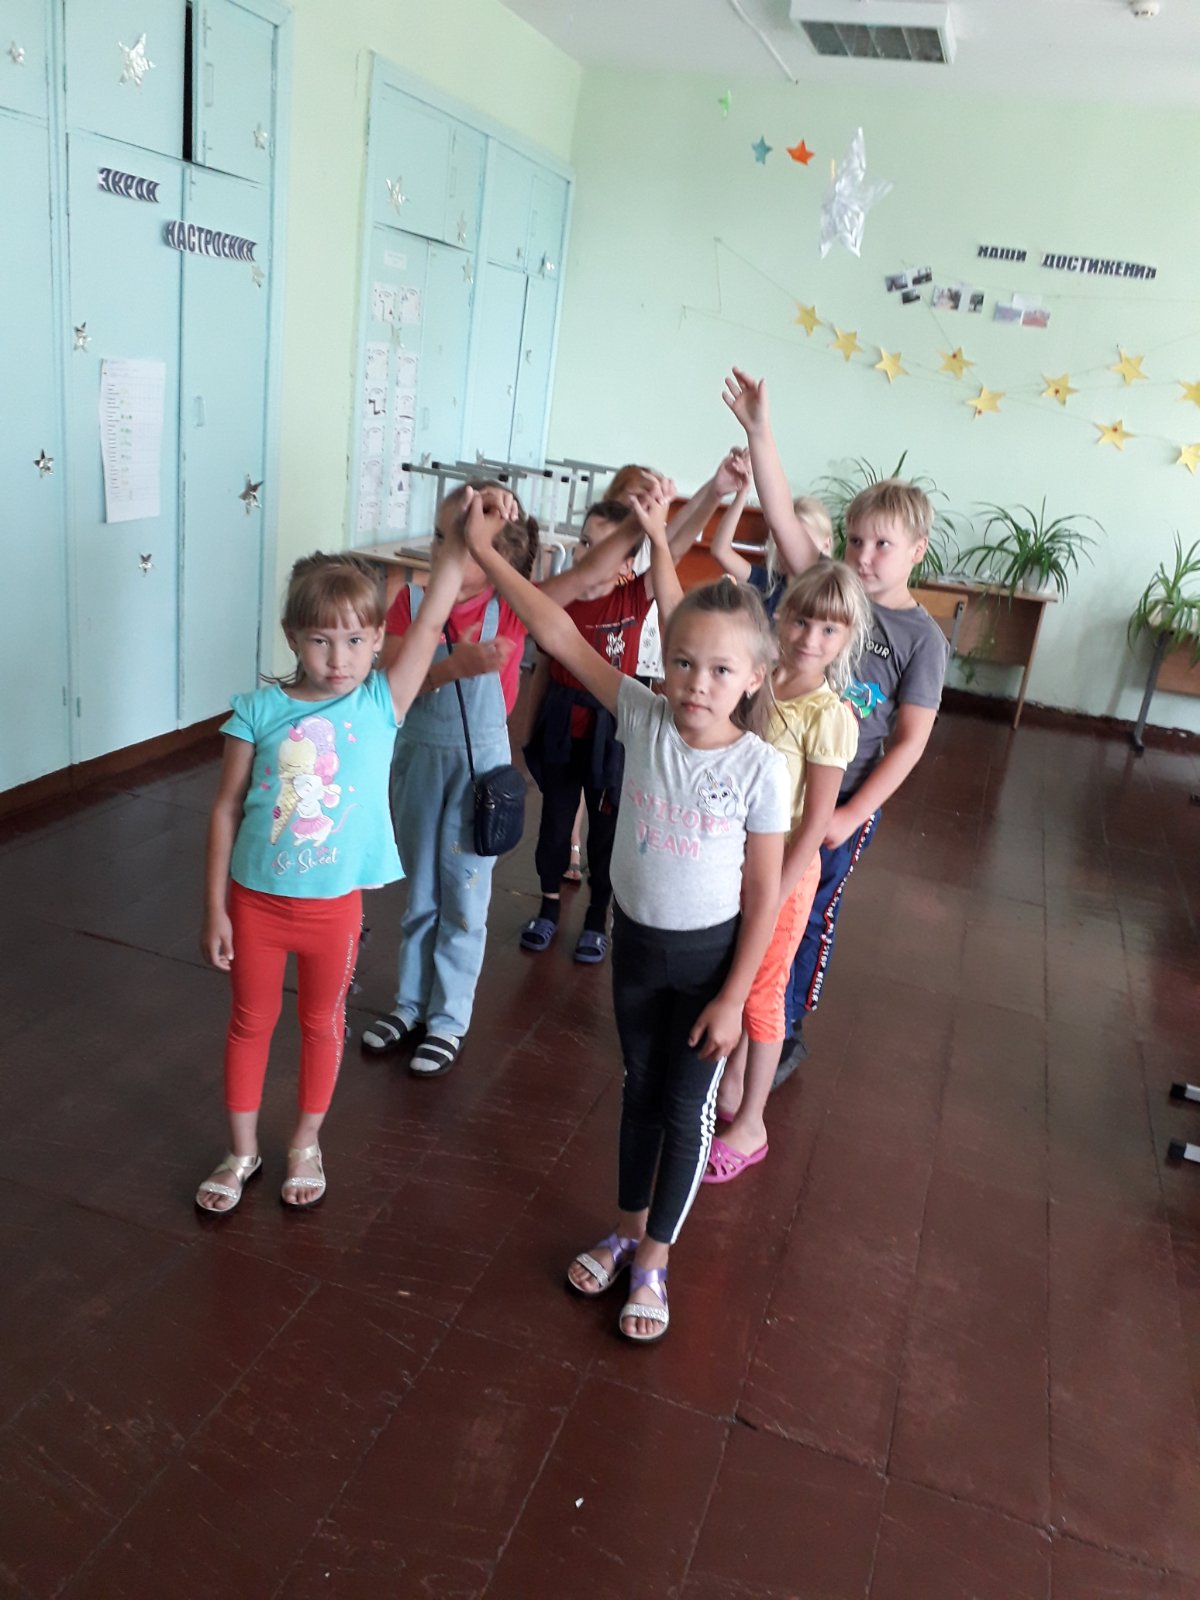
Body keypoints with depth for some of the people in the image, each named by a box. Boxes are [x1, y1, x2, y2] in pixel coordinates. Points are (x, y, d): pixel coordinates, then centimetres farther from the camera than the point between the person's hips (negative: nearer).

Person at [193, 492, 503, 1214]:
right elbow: (227, 809, -5)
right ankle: (243, 1151, 39)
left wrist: (463, 536, -30)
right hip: (254, 900, 0)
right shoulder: (260, 710, -10)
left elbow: (433, 620, -20)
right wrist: (215, 909, -4)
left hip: (335, 903, 0)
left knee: (323, 1023, 19)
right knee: (250, 1023, 18)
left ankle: (306, 1146, 42)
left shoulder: (380, 705, -11)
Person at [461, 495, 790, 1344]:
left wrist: (733, 997, -11)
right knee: (639, 1090, 21)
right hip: (635, 939, 4)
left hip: (709, 955, -3)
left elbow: (764, 896, -14)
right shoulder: (644, 717, -14)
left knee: (686, 1108, 11)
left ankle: (654, 1259, 31)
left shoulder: (761, 768, -21)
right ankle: (628, 1230, 42)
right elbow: (563, 636, -16)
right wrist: (488, 554, -18)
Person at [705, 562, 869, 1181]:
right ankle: (729, 1090, 42)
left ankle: (749, 1126, 29)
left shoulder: (829, 716, -21)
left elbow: (815, 823, -19)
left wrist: (769, 899, -18)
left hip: (783, 869, -5)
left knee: (761, 991, 10)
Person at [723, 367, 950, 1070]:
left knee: (806, 915, 10)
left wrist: (853, 814, -15)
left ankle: (785, 1032, 31)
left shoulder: (922, 637, -10)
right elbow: (783, 515, -9)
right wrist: (759, 431, -19)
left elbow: (910, 740, -11)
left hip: (844, 800, -3)